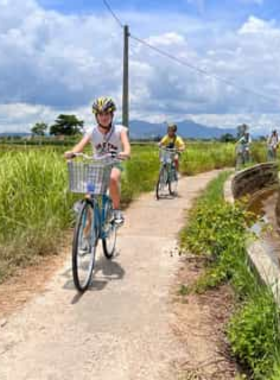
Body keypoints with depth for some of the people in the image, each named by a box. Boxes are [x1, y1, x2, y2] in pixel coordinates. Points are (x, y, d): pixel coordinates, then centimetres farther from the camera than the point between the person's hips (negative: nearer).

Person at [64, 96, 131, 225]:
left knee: (112, 178, -36)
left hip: (114, 165, -2)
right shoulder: (92, 132, -10)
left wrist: (125, 154, -53)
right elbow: (80, 145, -25)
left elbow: (126, 146, -29)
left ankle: (117, 211, -17)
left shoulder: (119, 130, -13)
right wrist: (71, 153, -47)